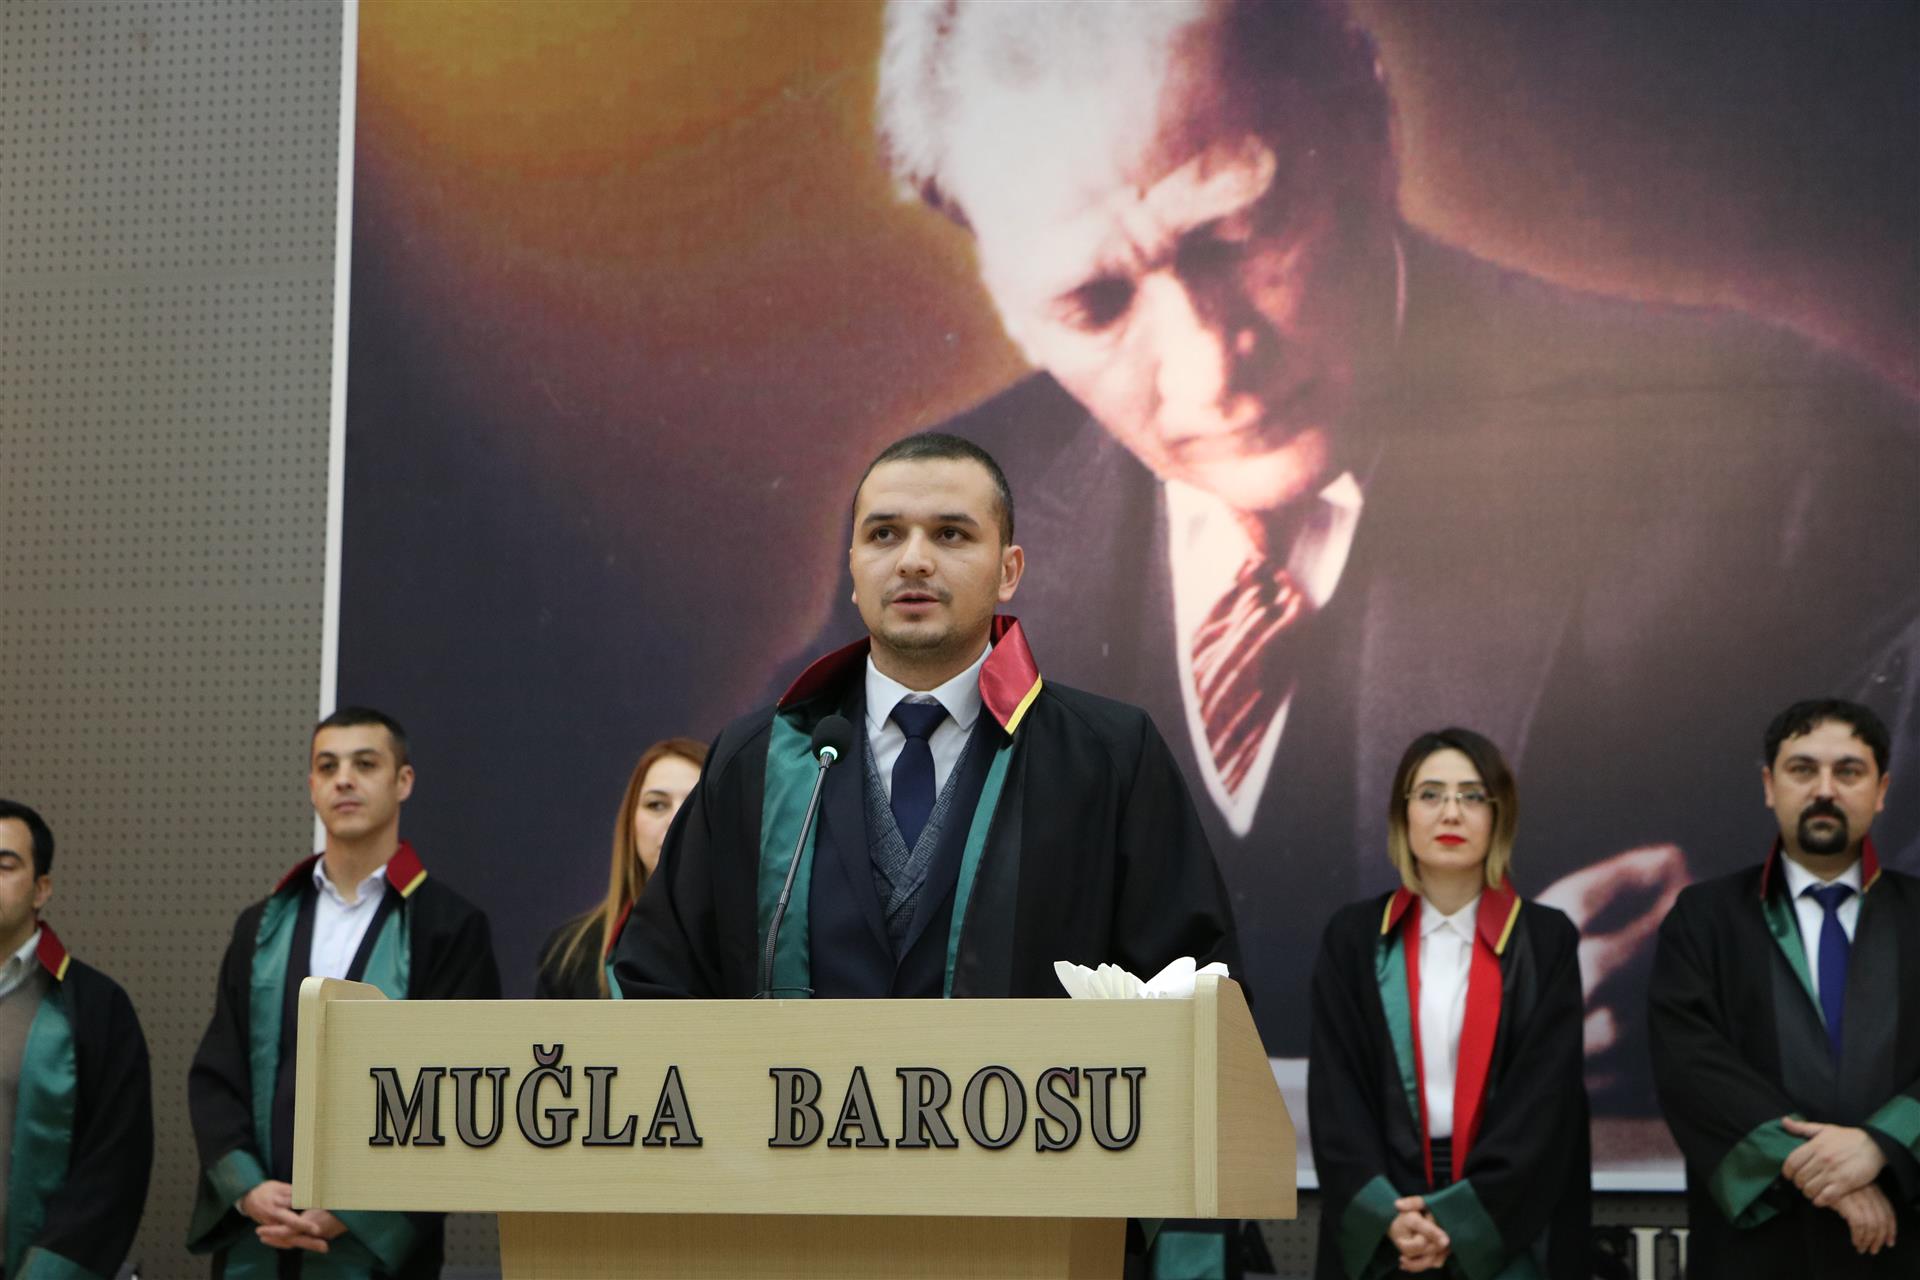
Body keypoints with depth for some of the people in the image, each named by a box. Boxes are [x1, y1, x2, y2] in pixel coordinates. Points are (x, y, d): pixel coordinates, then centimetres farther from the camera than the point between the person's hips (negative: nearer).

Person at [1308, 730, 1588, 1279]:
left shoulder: (1546, 940, 1)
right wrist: (1386, 1212, -15)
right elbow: (1334, 1092, -1)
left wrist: (1460, 1217, -15)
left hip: (1506, 1232, -1)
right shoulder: (1354, 938, 5)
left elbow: (1545, 1096, -6)